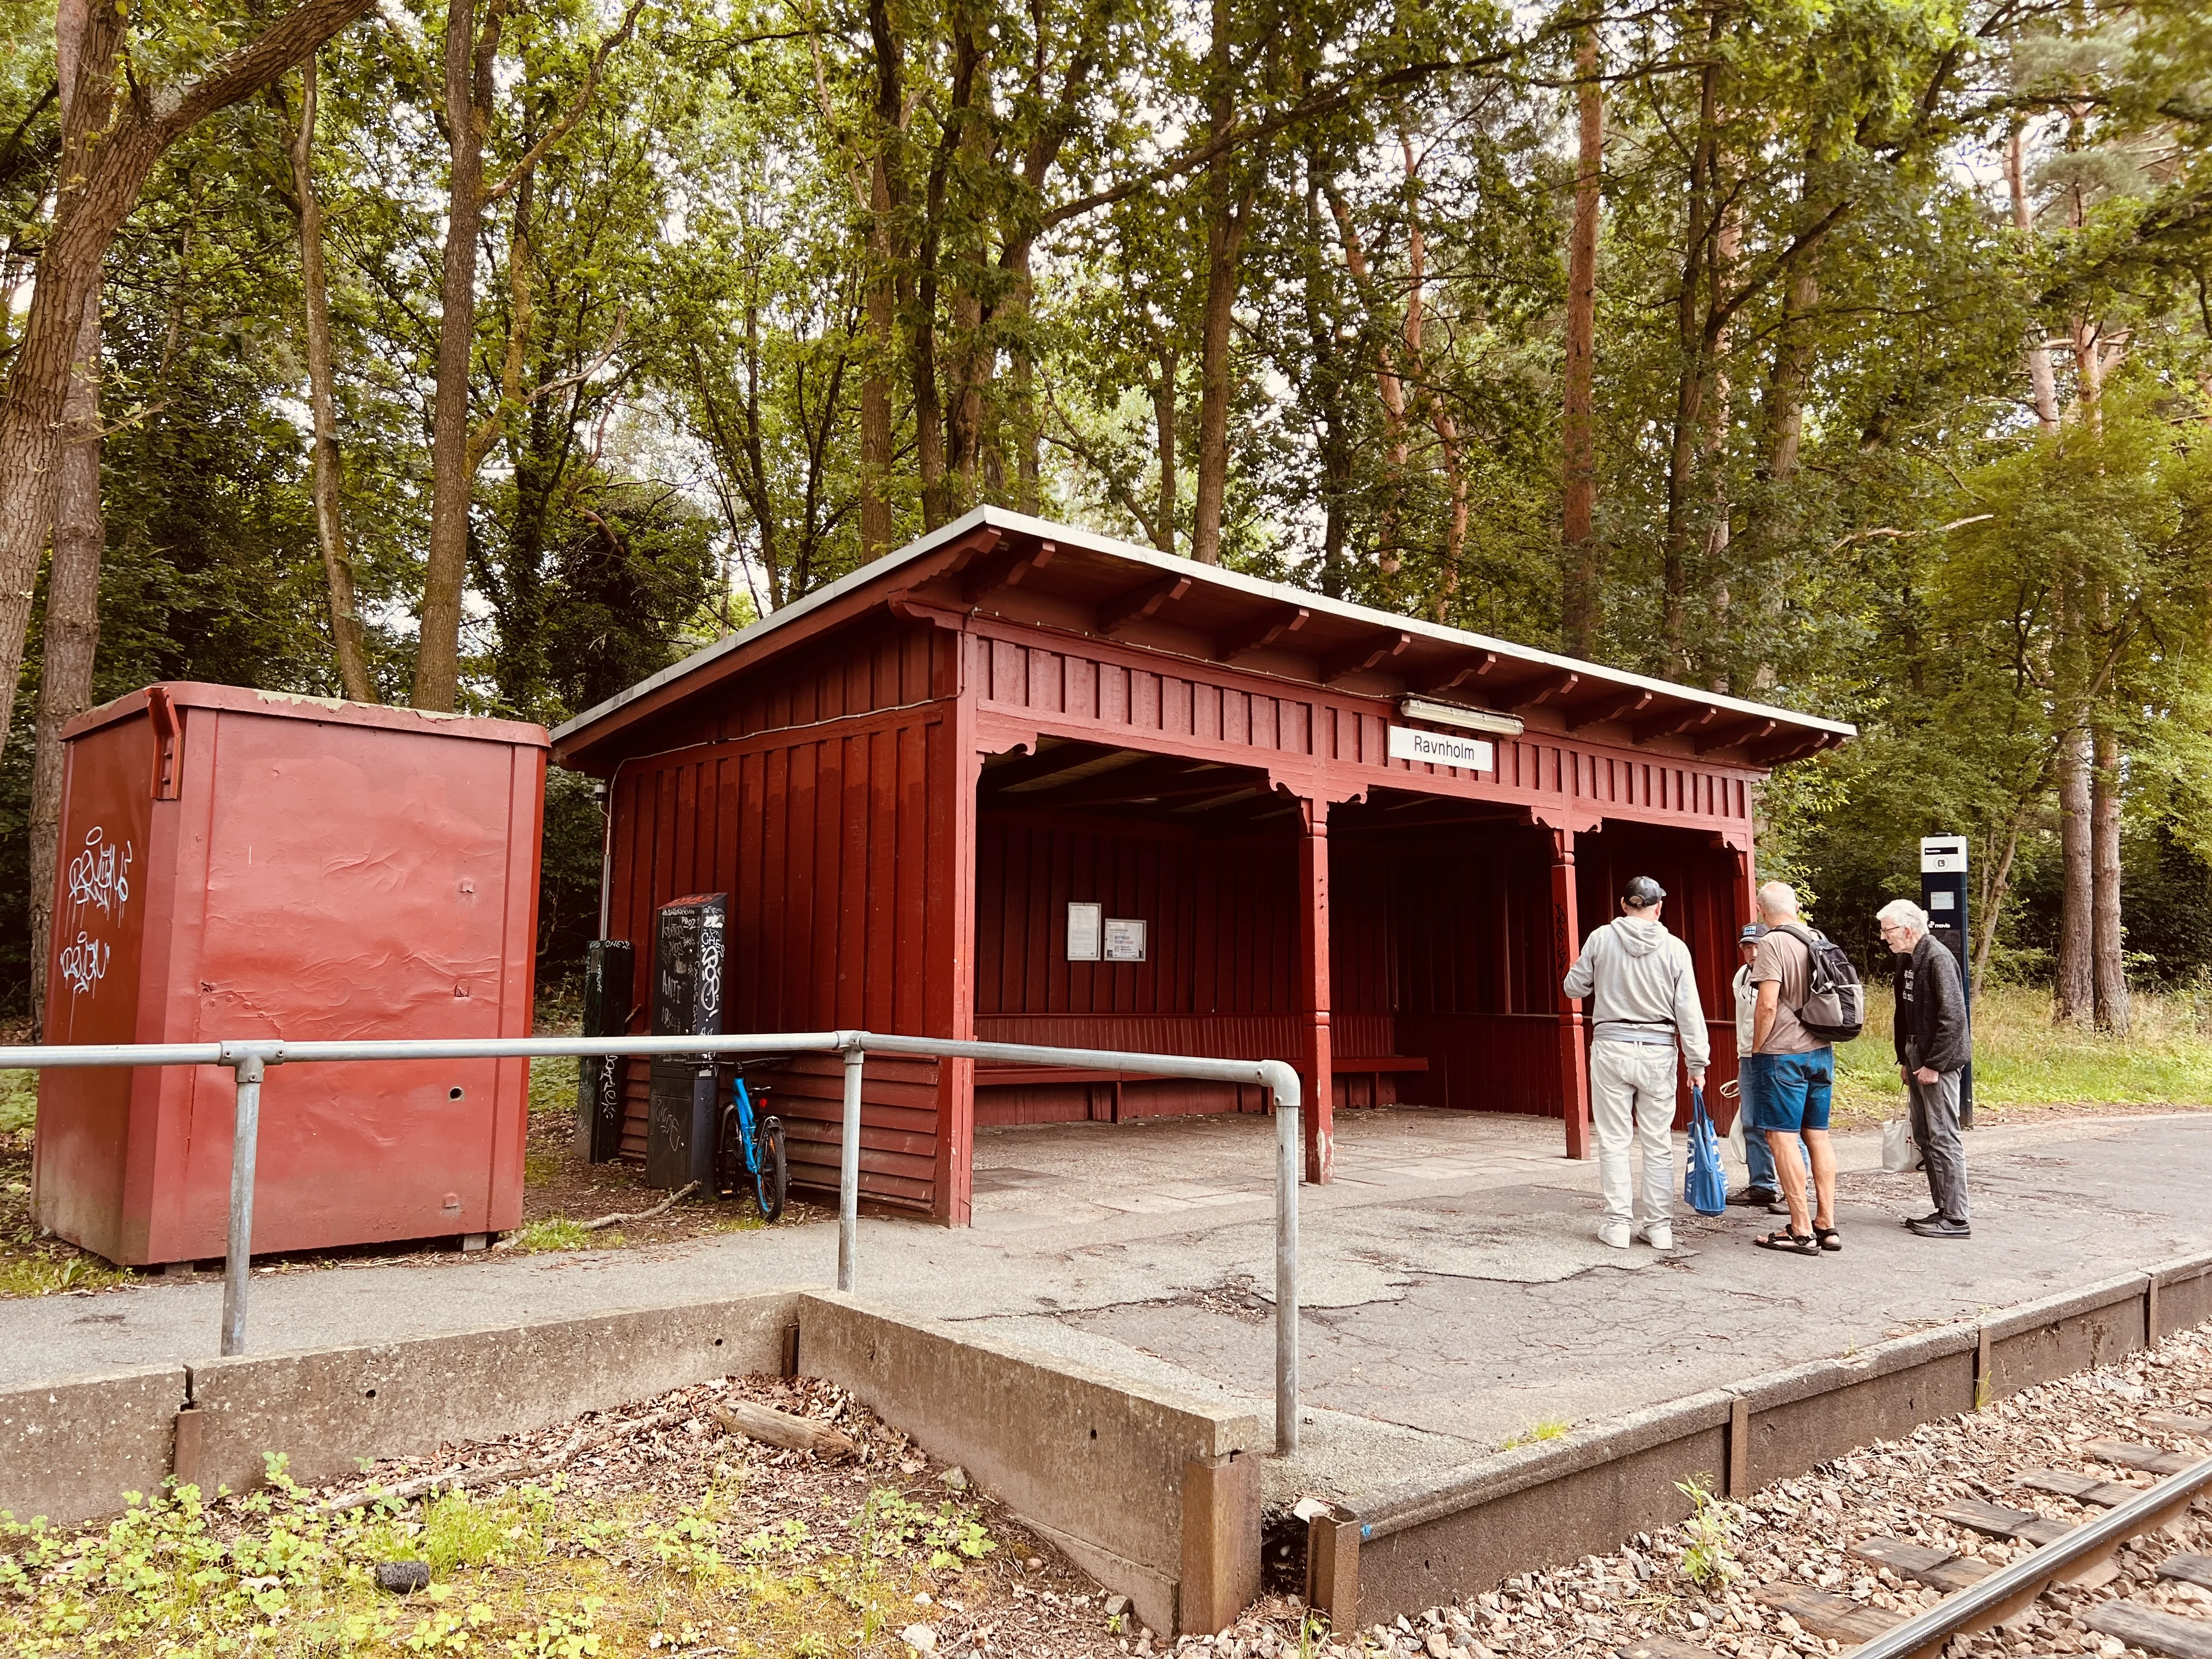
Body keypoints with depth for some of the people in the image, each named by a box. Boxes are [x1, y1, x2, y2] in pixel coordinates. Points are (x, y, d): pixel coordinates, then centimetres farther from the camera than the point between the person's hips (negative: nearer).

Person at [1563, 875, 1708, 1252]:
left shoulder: (1601, 939, -4)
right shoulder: (1674, 948, -3)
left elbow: (1574, 986, 6)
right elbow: (1689, 1010, -3)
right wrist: (1697, 1063, 2)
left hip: (1611, 1048, -1)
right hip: (1658, 1051, 1)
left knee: (1614, 1141, 6)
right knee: (1658, 1144, 9)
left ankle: (1618, 1224, 8)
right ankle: (1659, 1226, 14)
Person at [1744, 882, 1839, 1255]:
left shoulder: (1772, 943, -14)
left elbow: (1768, 1005, -19)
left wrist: (1756, 1049, -7)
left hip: (1782, 1055, -8)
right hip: (1820, 1052, 8)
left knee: (1783, 1139, -2)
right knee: (1817, 1136, 12)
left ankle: (1802, 1232, 0)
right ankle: (1827, 1225, 17)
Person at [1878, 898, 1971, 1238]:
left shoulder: (1937, 958, -17)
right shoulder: (1906, 960, 12)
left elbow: (1953, 1016, -21)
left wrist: (1934, 1064, -20)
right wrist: (1904, 1058, 16)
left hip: (1939, 1060, -10)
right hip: (1917, 1057, 10)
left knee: (1943, 1137, -6)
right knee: (1924, 1136, 14)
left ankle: (1955, 1219, 0)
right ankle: (1942, 1209, 22)